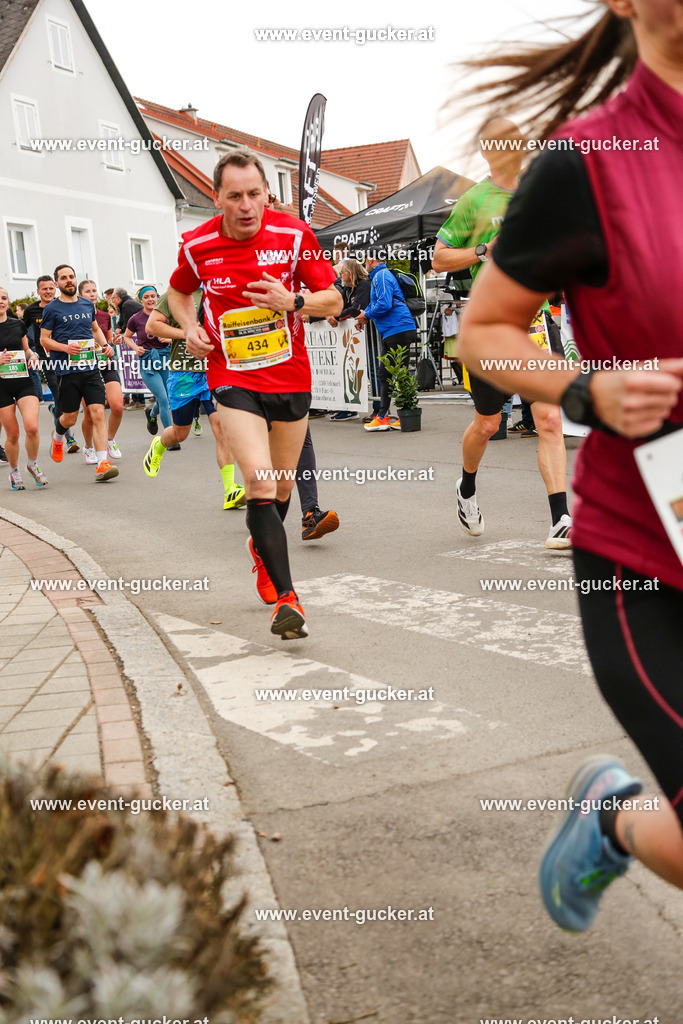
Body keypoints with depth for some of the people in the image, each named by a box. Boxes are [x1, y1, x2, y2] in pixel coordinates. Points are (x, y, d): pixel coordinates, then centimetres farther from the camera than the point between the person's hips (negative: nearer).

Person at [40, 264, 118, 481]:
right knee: (70, 417, 6)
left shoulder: (87, 304, 13)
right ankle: (57, 437, 42)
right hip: (67, 370, -3)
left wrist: (105, 344, 10)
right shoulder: (52, 309, 1)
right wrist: (66, 347, -15)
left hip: (91, 366, 3)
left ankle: (102, 463, -14)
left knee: (98, 414, -10)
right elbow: (44, 339, 1)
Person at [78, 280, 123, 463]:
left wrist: (113, 342, 0)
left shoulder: (105, 316, 10)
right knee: (90, 415, -1)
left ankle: (110, 440, 10)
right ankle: (88, 447, 25)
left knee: (118, 406, -16)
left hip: (106, 366, 3)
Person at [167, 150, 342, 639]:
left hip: (291, 375, 2)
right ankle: (285, 597, -20)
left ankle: (263, 549, 46)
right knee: (259, 481, -20)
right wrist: (190, 328, -2)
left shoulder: (294, 234, -8)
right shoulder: (197, 246, -5)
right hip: (234, 379, -2)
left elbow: (334, 300, -1)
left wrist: (293, 301, -20)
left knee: (281, 486, 15)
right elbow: (178, 291, 17)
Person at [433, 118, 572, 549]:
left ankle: (561, 520, -9)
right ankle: (467, 489, 39)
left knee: (549, 419, -9)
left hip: (537, 319, 2)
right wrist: (484, 252, -12)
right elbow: (439, 259, 2)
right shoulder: (475, 200, -2)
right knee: (487, 423, 9)